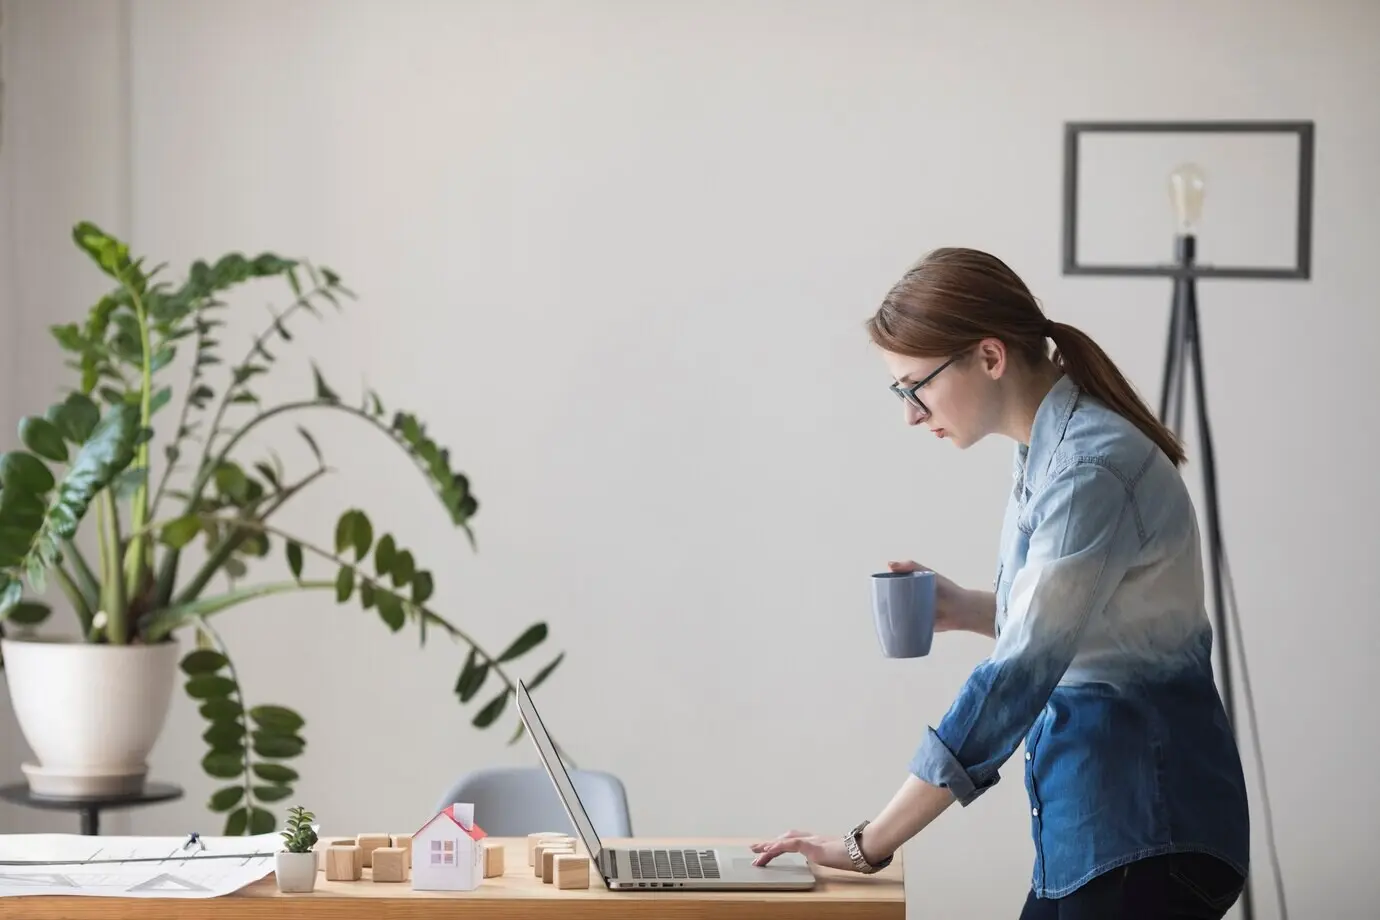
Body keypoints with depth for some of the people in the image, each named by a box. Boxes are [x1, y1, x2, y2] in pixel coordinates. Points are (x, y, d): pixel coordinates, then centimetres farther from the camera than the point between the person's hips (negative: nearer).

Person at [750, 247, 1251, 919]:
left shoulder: (1091, 468, -20)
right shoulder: (1047, 450, 10)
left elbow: (1016, 681, -25)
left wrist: (868, 846, -23)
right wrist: (968, 610, 6)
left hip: (1143, 822, -9)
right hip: (1095, 818, 9)